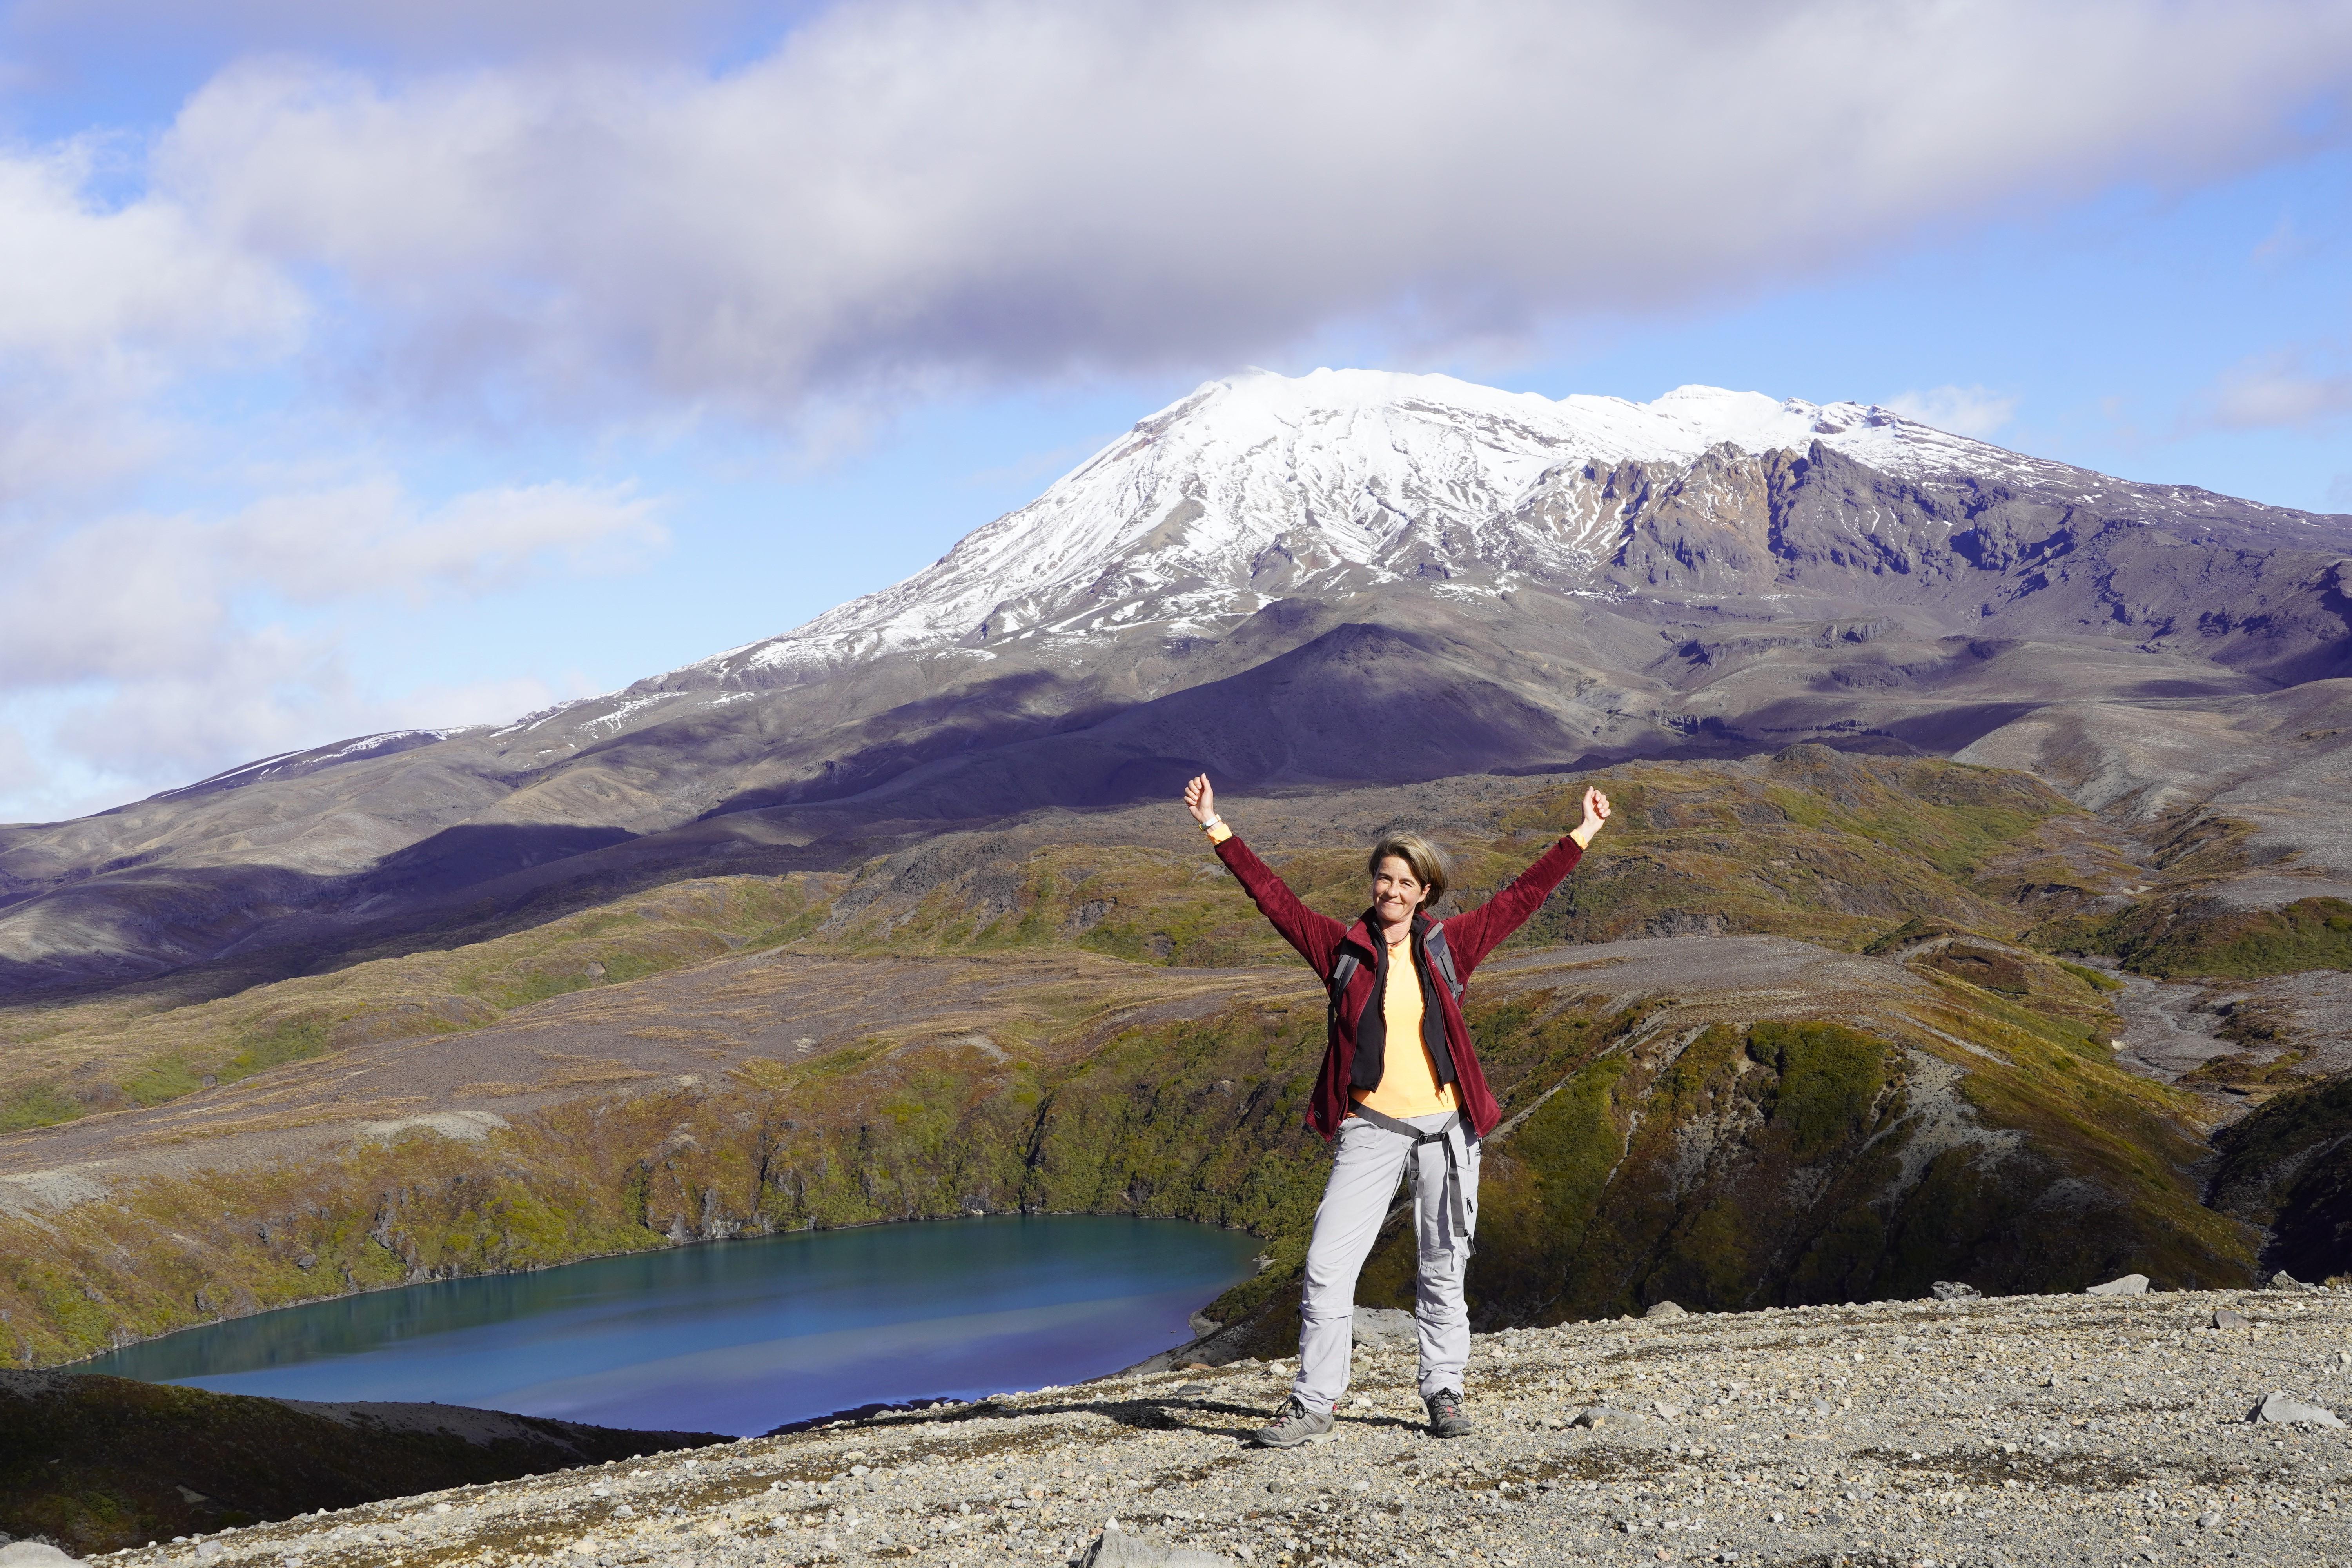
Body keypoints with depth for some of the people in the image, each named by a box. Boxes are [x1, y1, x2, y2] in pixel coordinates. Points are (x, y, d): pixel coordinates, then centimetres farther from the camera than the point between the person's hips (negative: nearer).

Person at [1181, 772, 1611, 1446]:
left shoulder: (1448, 946, 5)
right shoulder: (1343, 948, 3)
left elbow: (1521, 898, 11)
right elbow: (1273, 896, 3)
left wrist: (1581, 836, 12)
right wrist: (1217, 830, 1)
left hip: (1445, 1126, 1)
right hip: (1370, 1128, -1)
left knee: (1443, 1269, 8)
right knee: (1327, 1267, -8)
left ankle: (1443, 1394, 21)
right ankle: (1312, 1403, 0)